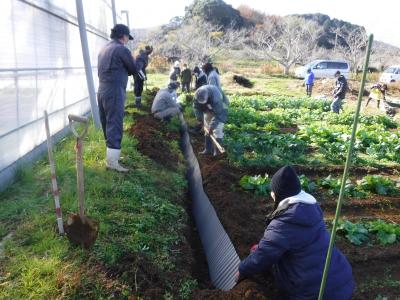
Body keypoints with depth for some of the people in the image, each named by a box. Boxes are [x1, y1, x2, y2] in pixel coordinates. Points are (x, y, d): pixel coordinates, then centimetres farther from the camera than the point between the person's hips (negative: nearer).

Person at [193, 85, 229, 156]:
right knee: (207, 129, 6)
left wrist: (212, 126, -38)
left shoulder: (215, 96, -41)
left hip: (220, 109, -6)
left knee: (217, 130, -14)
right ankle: (208, 149, 15)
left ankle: (217, 151, -6)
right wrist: (199, 118, -13)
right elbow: (196, 107, -6)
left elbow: (218, 114, -38)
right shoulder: (197, 95, -25)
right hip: (208, 110, 6)